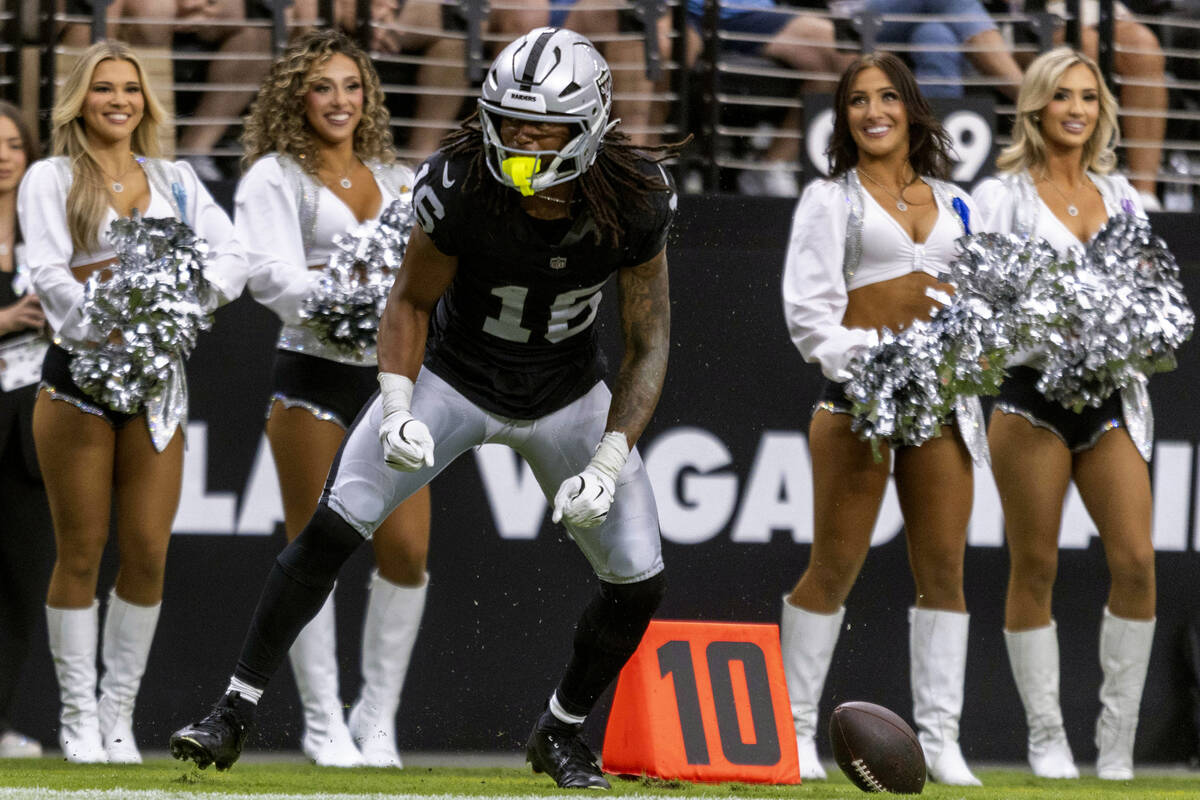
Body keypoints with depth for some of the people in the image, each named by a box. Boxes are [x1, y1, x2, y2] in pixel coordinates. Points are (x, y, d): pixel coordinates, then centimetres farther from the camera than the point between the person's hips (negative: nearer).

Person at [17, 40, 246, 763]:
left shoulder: (175, 180, 14)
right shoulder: (51, 180, 2)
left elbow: (232, 256, 4)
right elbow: (48, 274, -12)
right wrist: (105, 327, -28)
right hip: (80, 373, -3)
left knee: (148, 554, -1)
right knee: (81, 555, 0)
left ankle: (119, 713, 9)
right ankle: (78, 717, 8)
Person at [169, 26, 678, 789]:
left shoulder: (634, 203, -25)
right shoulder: (461, 186, -28)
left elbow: (648, 346, -14)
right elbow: (411, 303, -11)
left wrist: (608, 466, -23)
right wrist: (398, 409, -26)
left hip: (569, 398, 2)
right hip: (455, 379, -2)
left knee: (639, 583, -4)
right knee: (333, 526, -17)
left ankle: (562, 731, 23)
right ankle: (236, 712, -7)